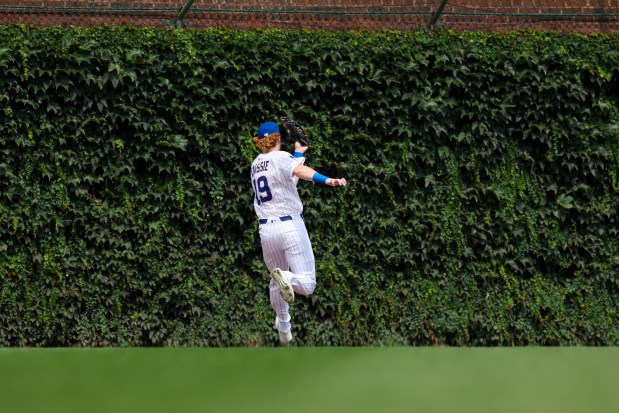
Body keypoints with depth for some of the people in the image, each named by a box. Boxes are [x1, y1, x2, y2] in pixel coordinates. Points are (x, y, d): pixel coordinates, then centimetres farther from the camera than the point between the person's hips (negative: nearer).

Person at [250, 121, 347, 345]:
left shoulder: (256, 164, 14)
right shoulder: (281, 157, -4)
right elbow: (299, 171, -27)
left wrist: (299, 153, 39)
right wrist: (327, 180, -42)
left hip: (266, 230, 6)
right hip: (290, 227, -6)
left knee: (276, 283, 25)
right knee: (307, 283, -7)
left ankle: (284, 330, 31)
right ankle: (287, 277, -37)